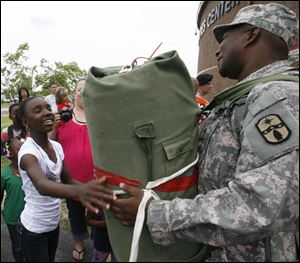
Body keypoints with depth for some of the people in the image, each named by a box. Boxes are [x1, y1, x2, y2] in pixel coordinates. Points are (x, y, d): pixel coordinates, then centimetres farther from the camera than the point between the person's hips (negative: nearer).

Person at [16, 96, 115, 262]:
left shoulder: (57, 146, -5)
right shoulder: (28, 151, -26)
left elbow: (68, 180, 3)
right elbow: (42, 185, -45)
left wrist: (88, 189, -17)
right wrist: (78, 191, -65)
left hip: (54, 222, 6)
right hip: (34, 228, -6)